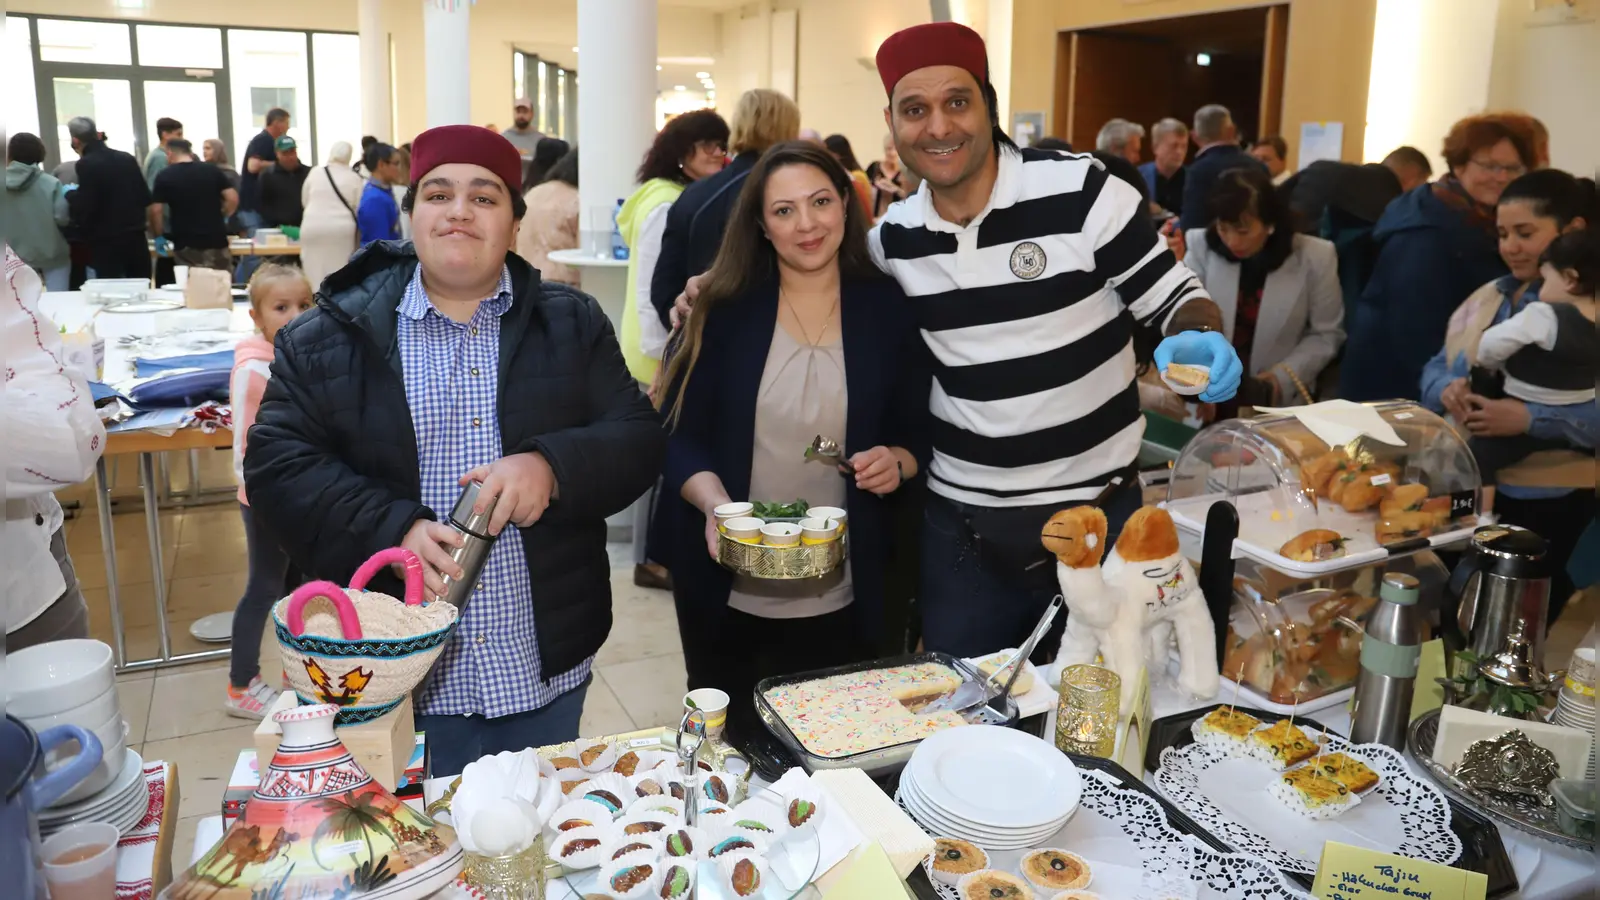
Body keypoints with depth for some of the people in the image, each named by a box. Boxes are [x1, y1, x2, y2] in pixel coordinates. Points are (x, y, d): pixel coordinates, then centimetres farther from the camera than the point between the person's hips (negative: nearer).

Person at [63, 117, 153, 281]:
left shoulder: (87, 164, -11)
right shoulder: (127, 158, 7)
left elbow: (83, 208, -15)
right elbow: (145, 198, 9)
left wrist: (71, 195, 4)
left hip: (107, 244, -6)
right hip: (136, 238, 6)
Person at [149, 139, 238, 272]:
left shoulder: (165, 176, -2)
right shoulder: (212, 170, 4)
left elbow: (156, 210, -6)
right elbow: (232, 198, 0)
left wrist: (159, 236, 7)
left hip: (186, 244, -2)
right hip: (216, 239, 2)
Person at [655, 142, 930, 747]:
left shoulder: (888, 308, -1)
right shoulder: (726, 308, -3)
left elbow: (919, 431, 7)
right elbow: (678, 433, -4)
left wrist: (897, 462, -14)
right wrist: (714, 503, -22)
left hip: (841, 598, 1)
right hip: (727, 590, 0)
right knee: (725, 743, 17)